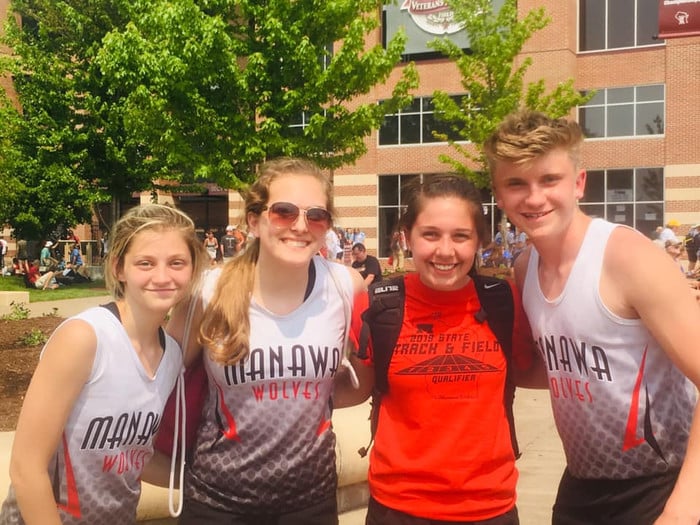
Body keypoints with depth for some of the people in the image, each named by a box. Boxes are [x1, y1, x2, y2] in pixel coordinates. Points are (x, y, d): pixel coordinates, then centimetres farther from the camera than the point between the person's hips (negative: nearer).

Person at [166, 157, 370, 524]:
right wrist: (182, 460, -2)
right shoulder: (209, 292, -13)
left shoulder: (347, 287, -10)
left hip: (312, 494, 1)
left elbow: (369, 376, 5)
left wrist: (315, 397, -4)